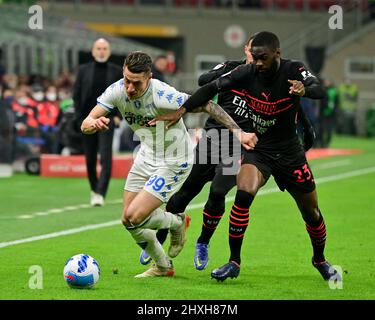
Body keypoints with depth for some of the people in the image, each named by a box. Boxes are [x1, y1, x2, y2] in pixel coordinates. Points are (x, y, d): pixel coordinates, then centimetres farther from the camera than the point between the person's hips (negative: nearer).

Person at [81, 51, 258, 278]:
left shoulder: (162, 96, -31)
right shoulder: (117, 91, -15)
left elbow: (207, 105, -24)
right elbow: (85, 125, -15)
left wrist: (238, 132, -30)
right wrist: (94, 124, -39)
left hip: (174, 162, -7)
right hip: (147, 156, 7)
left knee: (134, 217, -16)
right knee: (128, 220, 7)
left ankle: (177, 223, 16)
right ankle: (162, 267, 30)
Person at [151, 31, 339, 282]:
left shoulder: (294, 71, -16)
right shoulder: (248, 73, -11)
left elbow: (319, 90, -34)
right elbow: (212, 88, -8)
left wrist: (304, 89, -57)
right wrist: (182, 111, -18)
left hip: (289, 152, 0)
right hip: (258, 149, 0)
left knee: (311, 213, 8)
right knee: (244, 194, -27)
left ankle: (320, 260, 37)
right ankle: (234, 262, -16)